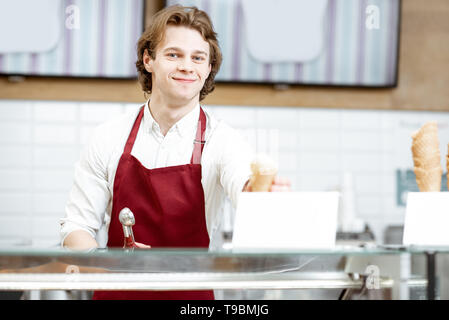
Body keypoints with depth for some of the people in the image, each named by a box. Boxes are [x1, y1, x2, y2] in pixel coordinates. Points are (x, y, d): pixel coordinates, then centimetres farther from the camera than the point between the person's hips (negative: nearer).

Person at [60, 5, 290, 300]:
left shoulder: (222, 140, 0)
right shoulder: (109, 138, 5)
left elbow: (243, 183, -21)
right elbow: (77, 227, 7)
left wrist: (256, 188, -44)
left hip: (191, 296, 0)